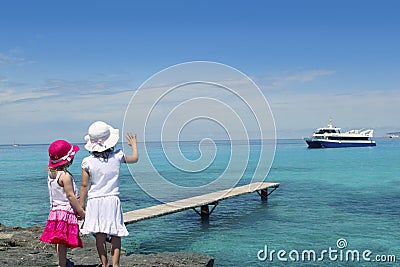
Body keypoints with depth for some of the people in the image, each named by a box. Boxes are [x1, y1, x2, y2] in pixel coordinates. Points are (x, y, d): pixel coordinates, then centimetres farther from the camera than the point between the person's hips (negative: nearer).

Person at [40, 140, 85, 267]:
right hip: (66, 211, -9)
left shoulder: (51, 173, 8)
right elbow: (70, 196, -18)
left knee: (60, 241, 18)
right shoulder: (65, 175, -19)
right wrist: (81, 211, -10)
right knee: (63, 241, -4)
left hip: (55, 209, 9)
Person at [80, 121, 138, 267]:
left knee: (100, 236, 8)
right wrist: (133, 144, 35)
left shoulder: (88, 162, -7)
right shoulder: (118, 156, -5)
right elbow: (135, 158, 16)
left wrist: (81, 207, 6)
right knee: (115, 235, 8)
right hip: (113, 199, 0)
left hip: (95, 201, 0)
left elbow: (84, 185, -3)